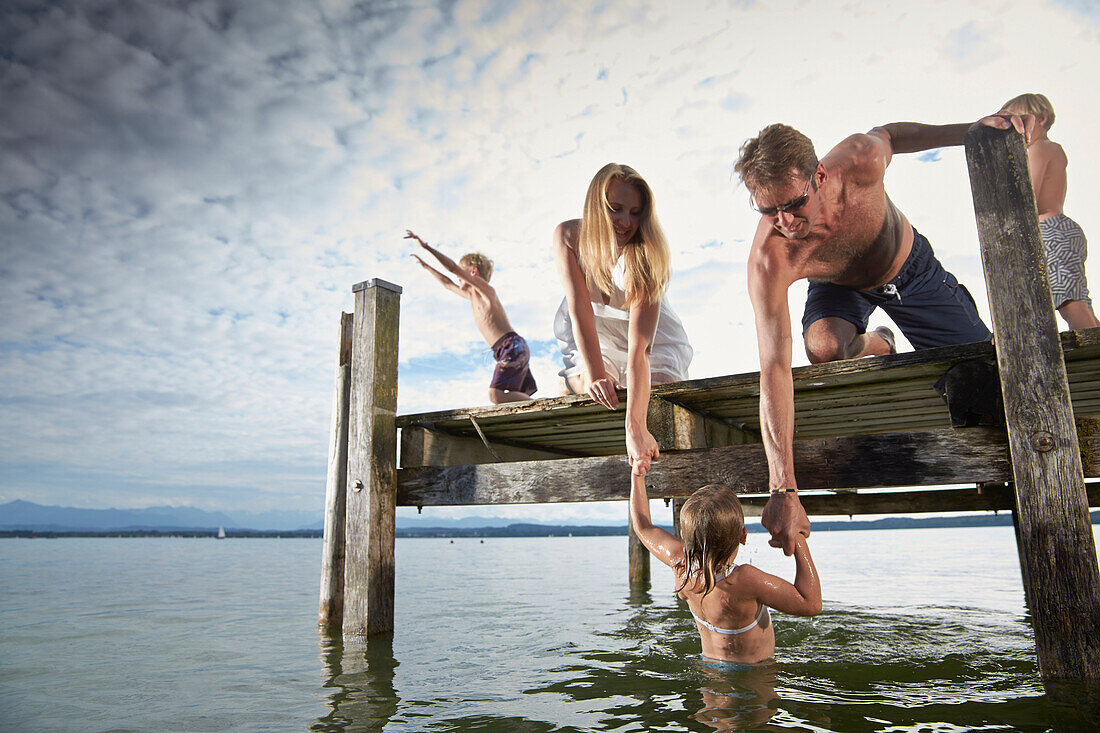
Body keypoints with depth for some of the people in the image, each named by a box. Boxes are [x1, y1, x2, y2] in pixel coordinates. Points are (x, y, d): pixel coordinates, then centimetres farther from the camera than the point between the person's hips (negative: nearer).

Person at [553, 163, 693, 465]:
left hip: (652, 334, -1)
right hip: (592, 335, 1)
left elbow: (639, 349, -42)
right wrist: (595, 375, -38)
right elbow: (579, 308, -28)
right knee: (587, 390, -22)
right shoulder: (568, 236, -24)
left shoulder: (644, 255, -33)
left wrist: (635, 428, -50)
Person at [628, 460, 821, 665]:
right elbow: (811, 605, -26)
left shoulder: (681, 565, -19)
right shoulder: (744, 580, -36)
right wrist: (800, 545, -20)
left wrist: (637, 475, 7)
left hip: (710, 663, 7)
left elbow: (643, 527, -1)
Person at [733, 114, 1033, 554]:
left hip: (911, 267, 1)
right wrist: (783, 490, -50)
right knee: (824, 346, -34)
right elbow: (774, 371, -46)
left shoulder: (862, 162, -38)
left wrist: (972, 130, -21)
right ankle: (877, 345, 6)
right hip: (839, 287, -1)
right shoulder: (769, 260, -42)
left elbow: (889, 134, -8)